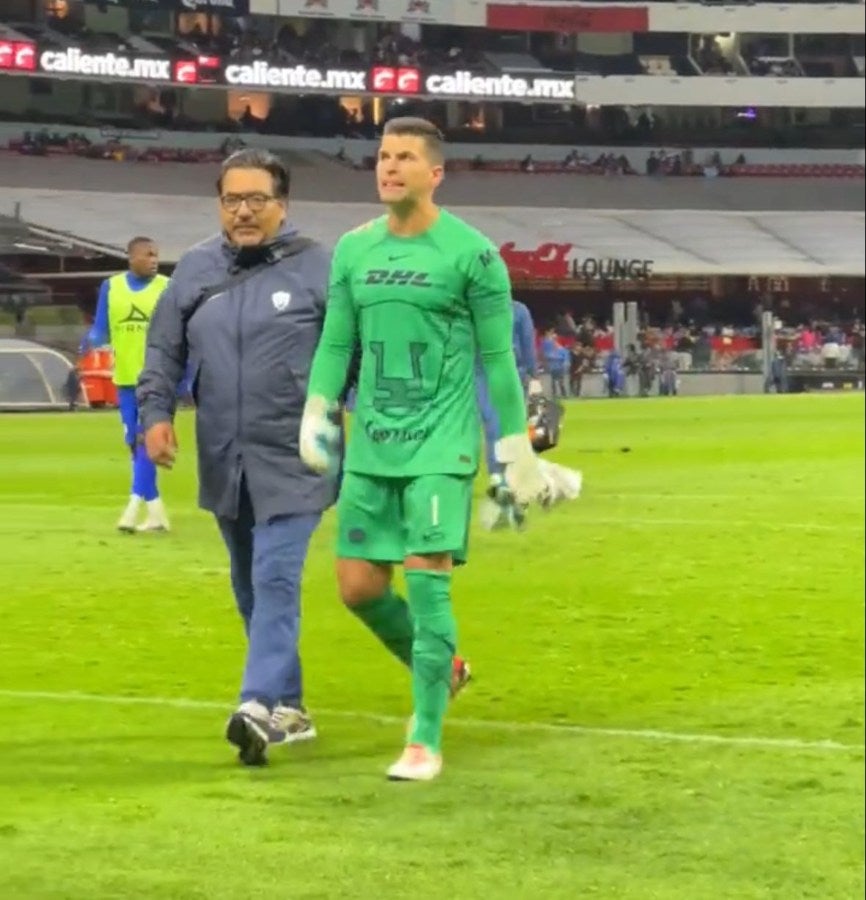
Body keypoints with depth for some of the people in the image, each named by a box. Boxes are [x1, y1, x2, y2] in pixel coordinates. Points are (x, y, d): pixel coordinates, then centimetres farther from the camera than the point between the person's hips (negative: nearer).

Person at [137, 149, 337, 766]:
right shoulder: (196, 269, 7)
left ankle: (262, 705, -21)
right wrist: (157, 412, -1)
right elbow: (164, 351, 13)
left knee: (276, 579, -15)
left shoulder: (318, 268, -5)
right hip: (224, 462, 5)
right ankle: (288, 707, 24)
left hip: (293, 460, -5)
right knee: (251, 589, 12)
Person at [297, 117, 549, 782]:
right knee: (360, 587, 4)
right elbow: (336, 344, 13)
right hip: (371, 447, 5)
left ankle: (426, 741, -4)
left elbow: (497, 358, -2)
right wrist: (316, 415, 1)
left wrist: (518, 449, -3)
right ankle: (437, 668, 32)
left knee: (427, 582, -12)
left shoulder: (471, 253, -5)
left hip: (441, 446, -5)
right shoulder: (353, 249, 8)